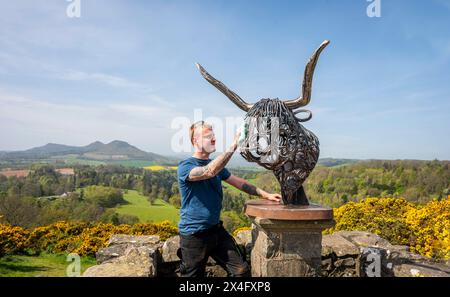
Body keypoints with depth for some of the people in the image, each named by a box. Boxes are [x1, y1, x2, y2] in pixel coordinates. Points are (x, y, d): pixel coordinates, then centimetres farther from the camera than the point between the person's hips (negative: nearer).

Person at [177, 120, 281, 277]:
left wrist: (265, 195, 5)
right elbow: (209, 172, -33)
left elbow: (239, 183, 13)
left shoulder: (216, 165, 8)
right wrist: (233, 146, -35)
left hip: (216, 230, 6)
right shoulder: (185, 166, -14)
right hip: (193, 235, -6)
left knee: (242, 270, 0)